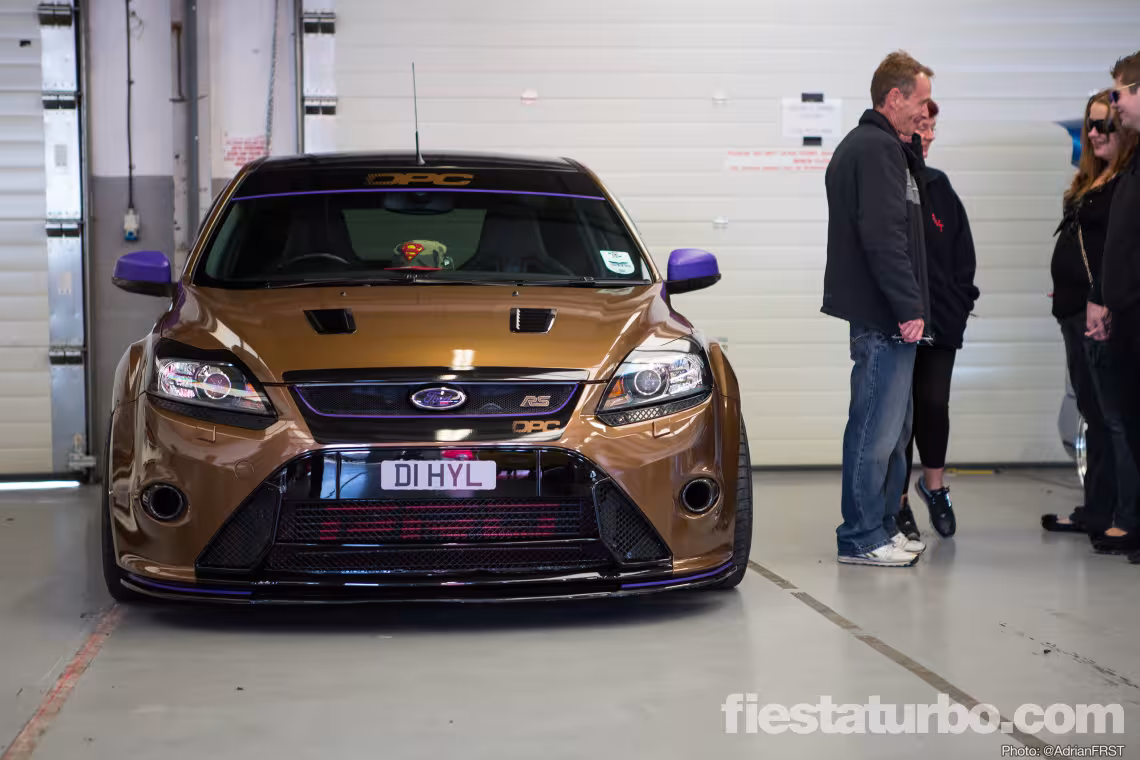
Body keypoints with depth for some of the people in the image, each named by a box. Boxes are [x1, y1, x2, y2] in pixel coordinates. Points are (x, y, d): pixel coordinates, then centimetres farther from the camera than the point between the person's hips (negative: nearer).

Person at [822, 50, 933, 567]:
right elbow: (884, 236, -22)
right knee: (876, 426, -6)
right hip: (884, 315, -11)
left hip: (881, 314, 11)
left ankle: (883, 528, 24)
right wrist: (909, 308, -21)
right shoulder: (879, 150, -13)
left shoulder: (859, 146, 21)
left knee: (892, 426, 16)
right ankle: (862, 538, -1)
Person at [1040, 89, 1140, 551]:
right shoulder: (1092, 180, 18)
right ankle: (1097, 513, 20)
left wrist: (1101, 303, -24)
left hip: (1103, 316, -10)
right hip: (1076, 312, 10)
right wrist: (1069, 296, 15)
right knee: (1095, 418, 13)